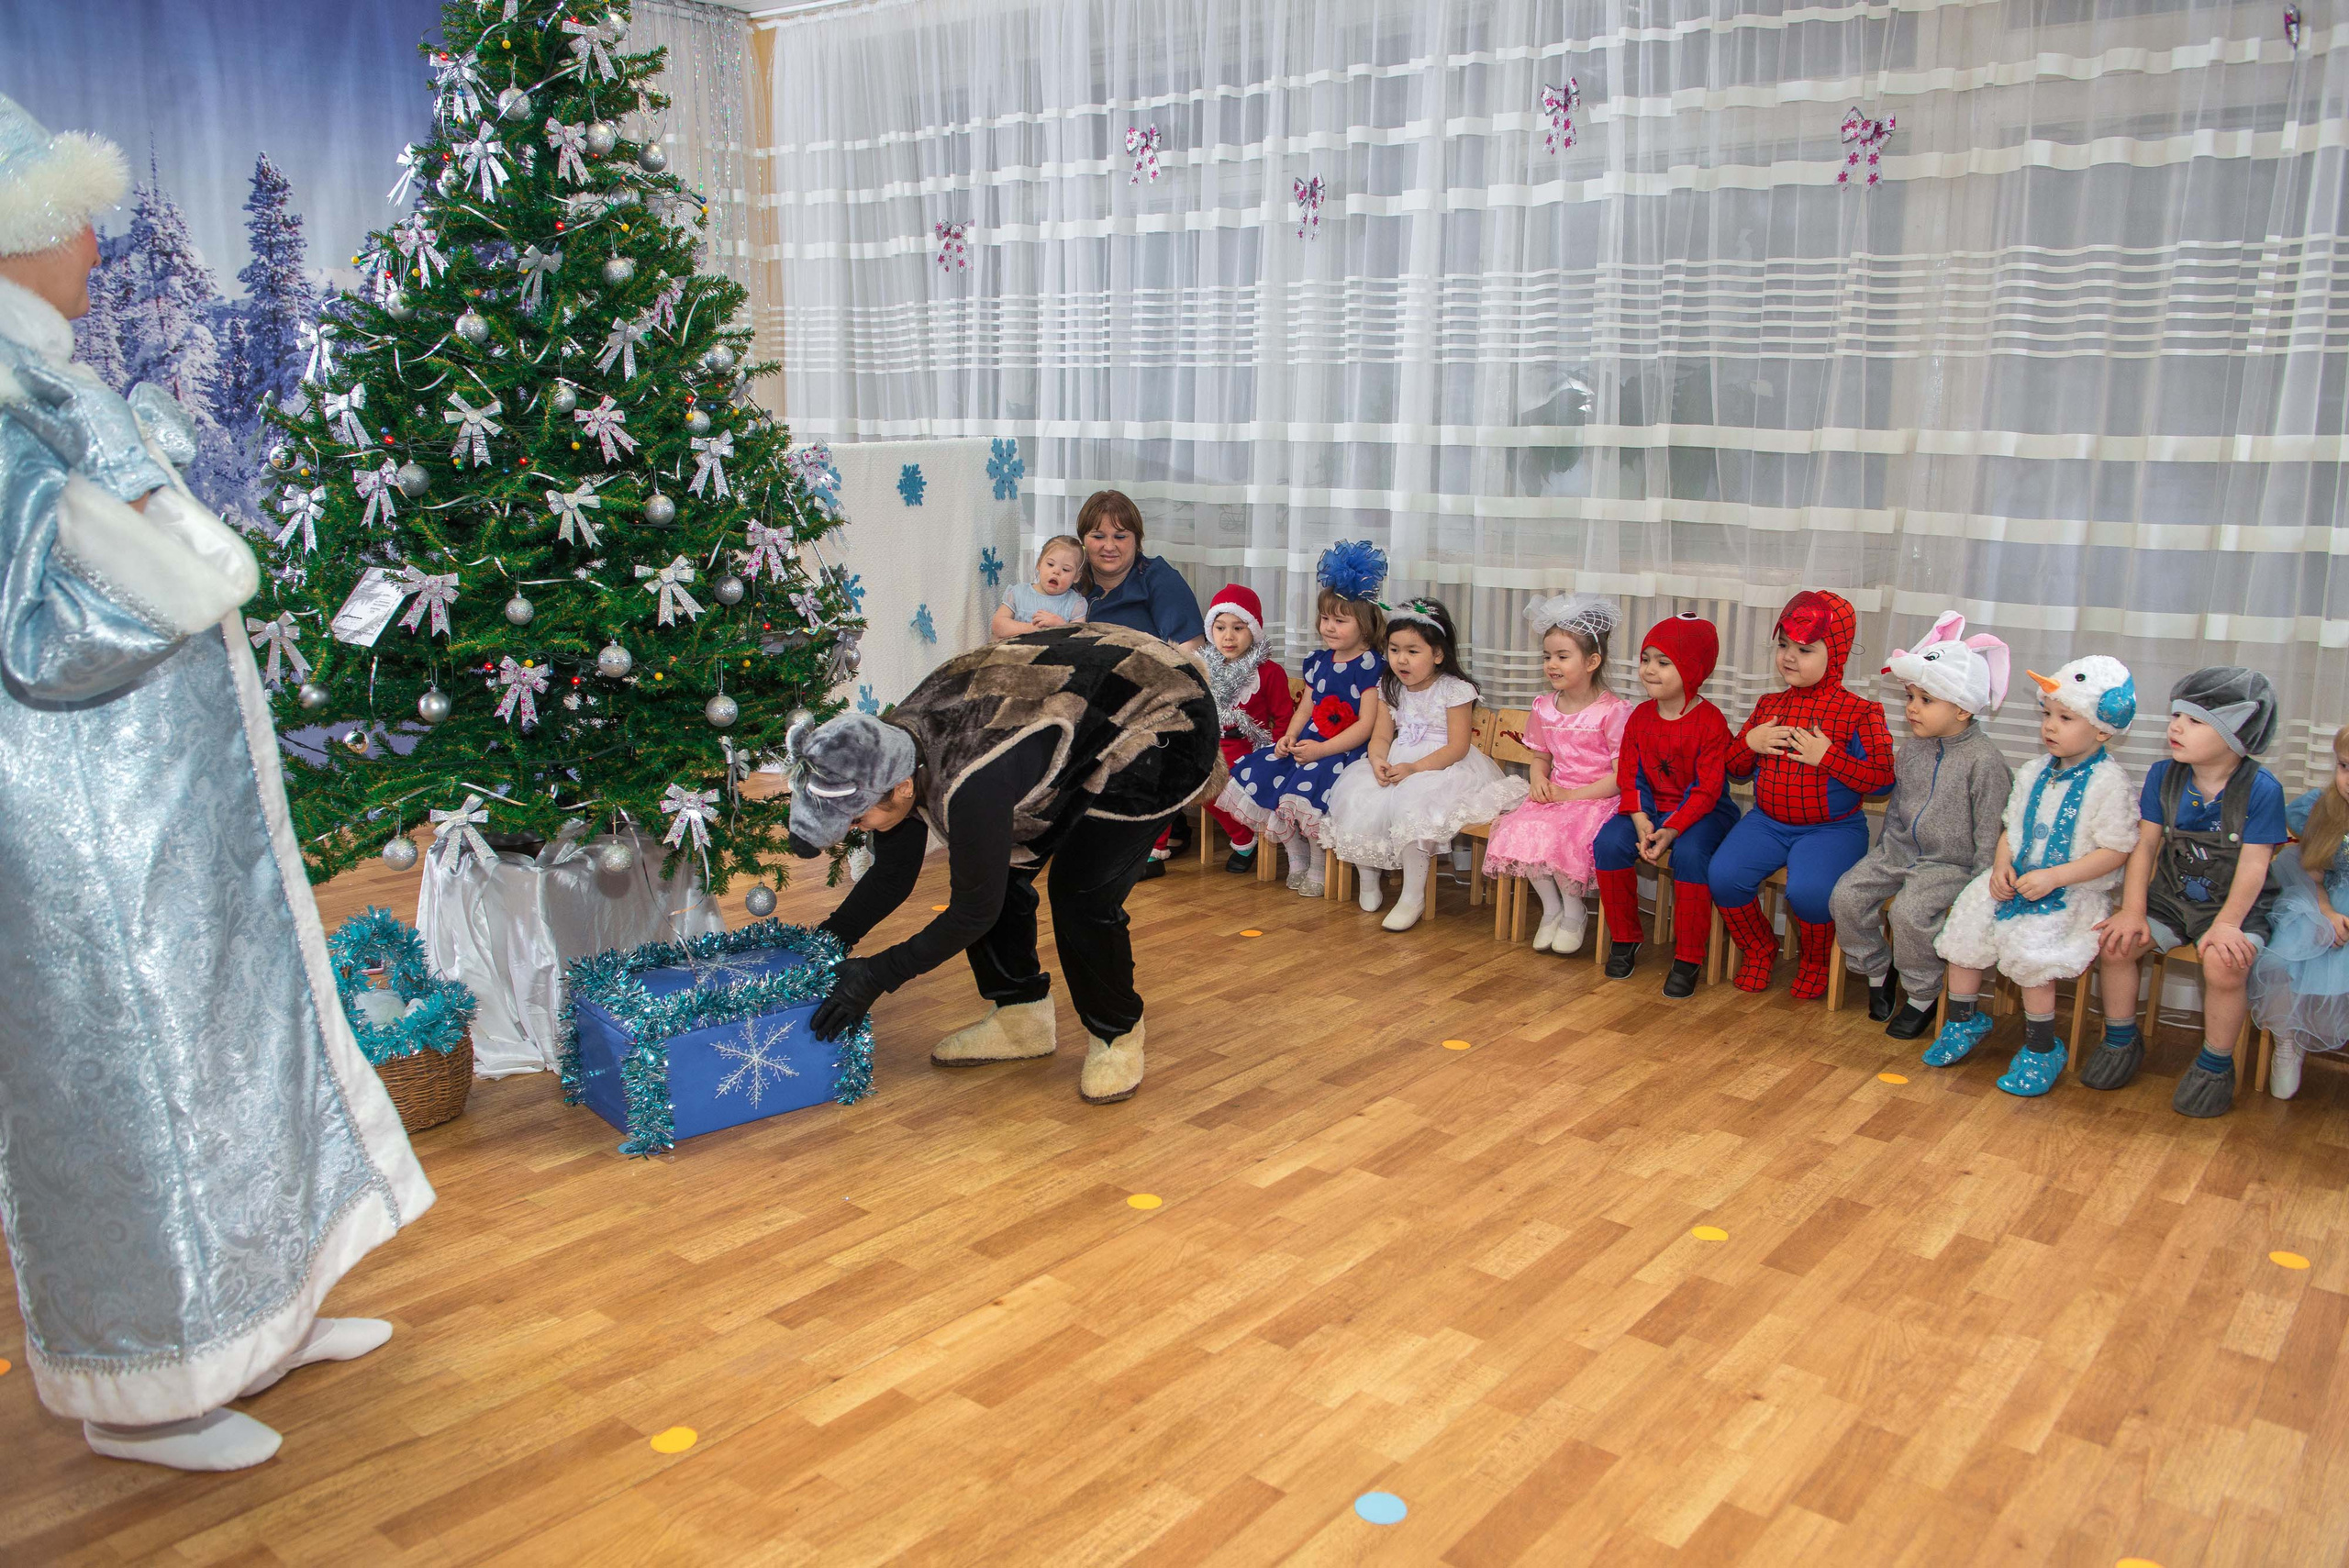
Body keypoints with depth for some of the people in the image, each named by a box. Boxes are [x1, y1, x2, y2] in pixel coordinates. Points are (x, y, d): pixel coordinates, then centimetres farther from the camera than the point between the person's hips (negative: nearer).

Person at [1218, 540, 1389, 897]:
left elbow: (1366, 725, -14)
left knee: (1308, 785, -33)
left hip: (1346, 750, -8)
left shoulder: (1371, 666, -9)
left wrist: (1321, 750, -19)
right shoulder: (1318, 660, 14)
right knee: (1257, 772, -10)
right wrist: (1290, 736, -2)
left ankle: (1319, 868, -9)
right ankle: (1296, 856, 3)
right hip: (1308, 742, 8)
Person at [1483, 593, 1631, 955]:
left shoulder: (1613, 711, -11)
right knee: (1521, 829, -23)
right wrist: (1540, 780, -3)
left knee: (1564, 836, -31)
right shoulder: (1544, 708, 8)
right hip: (1555, 796, 6)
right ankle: (1551, 907, -2)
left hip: (1597, 800, -5)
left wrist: (1571, 795, -17)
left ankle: (1574, 913, -2)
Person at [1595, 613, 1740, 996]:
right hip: (1650, 809, 5)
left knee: (1689, 854, -34)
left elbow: (1707, 789, -16)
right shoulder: (1641, 716, 4)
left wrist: (1671, 830, -27)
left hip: (1703, 812, -5)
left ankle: (1688, 959, -18)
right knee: (1609, 843, -22)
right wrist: (1640, 820, -16)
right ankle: (1625, 939, -3)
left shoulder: (1710, 722, -13)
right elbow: (1629, 776, 2)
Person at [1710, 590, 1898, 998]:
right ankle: (1758, 949, 9)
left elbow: (1882, 780, -12)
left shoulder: (1859, 712, -5)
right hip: (1766, 822, 5)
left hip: (1831, 829, -5)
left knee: (1808, 891, -31)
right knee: (1723, 875, -20)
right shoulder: (1769, 705, 11)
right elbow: (1735, 768, 17)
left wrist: (1827, 757, -20)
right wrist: (1750, 743, -5)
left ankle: (1816, 962, 3)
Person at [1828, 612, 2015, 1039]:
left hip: (1950, 864, -6)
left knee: (1910, 911, -29)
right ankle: (1877, 972, 11)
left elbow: (1990, 832, -11)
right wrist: (1879, 854, 18)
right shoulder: (1911, 748, 5)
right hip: (1898, 851, 6)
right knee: (1847, 896, -12)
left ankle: (1922, 997, -5)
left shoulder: (1984, 761, -15)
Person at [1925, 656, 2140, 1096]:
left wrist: (2053, 878, -21)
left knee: (2027, 945, -25)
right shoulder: (2034, 771, 7)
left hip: (2074, 892, -6)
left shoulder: (2107, 782, -13)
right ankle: (1964, 1021, 19)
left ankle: (2042, 1050, -3)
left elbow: (2116, 850, -15)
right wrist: (2002, 864, -5)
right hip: (2017, 880, 7)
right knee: (1966, 925, -6)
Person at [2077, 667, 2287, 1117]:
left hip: (2234, 906, -4)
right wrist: (2133, 910, -9)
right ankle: (2122, 1040, 7)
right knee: (2116, 941, -18)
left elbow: (2253, 866, -15)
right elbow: (2145, 845, -1)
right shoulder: (2163, 775, -3)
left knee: (2224, 963, -32)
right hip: (2170, 896, 4)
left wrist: (2227, 923, -25)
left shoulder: (2262, 789, -15)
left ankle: (2216, 1063, -5)